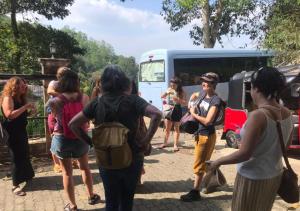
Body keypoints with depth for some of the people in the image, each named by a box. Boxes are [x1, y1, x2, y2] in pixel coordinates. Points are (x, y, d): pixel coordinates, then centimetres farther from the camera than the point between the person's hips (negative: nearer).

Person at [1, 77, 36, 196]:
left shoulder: (21, 99, 10)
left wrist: (30, 111, 0)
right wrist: (25, 106, -27)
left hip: (21, 131, 9)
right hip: (13, 133, -9)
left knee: (25, 154, 19)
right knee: (17, 158, -4)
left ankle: (26, 176, 38)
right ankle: (15, 186, 6)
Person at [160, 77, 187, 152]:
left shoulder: (182, 92, -9)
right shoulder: (169, 89, 1)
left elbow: (185, 103, -13)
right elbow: (162, 96, 0)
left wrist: (177, 99, -27)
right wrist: (166, 92, -19)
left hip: (177, 111, -3)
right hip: (169, 110, 3)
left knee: (176, 128, 8)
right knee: (167, 128, 12)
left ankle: (175, 145, 15)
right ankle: (165, 143, 26)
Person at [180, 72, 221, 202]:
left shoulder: (215, 100, -21)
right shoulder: (203, 93, 2)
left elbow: (207, 121, -26)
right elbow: (194, 96, 25)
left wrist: (193, 114, -14)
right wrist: (192, 107, 6)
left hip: (207, 135, -9)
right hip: (199, 133, 9)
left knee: (199, 164, 0)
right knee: (205, 161, 22)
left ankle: (195, 192, 12)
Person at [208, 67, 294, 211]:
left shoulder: (258, 116, -27)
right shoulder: (287, 114, -4)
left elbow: (244, 154, -25)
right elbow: (285, 146, 10)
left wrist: (219, 162, -11)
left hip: (253, 178, -7)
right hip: (275, 175, 7)